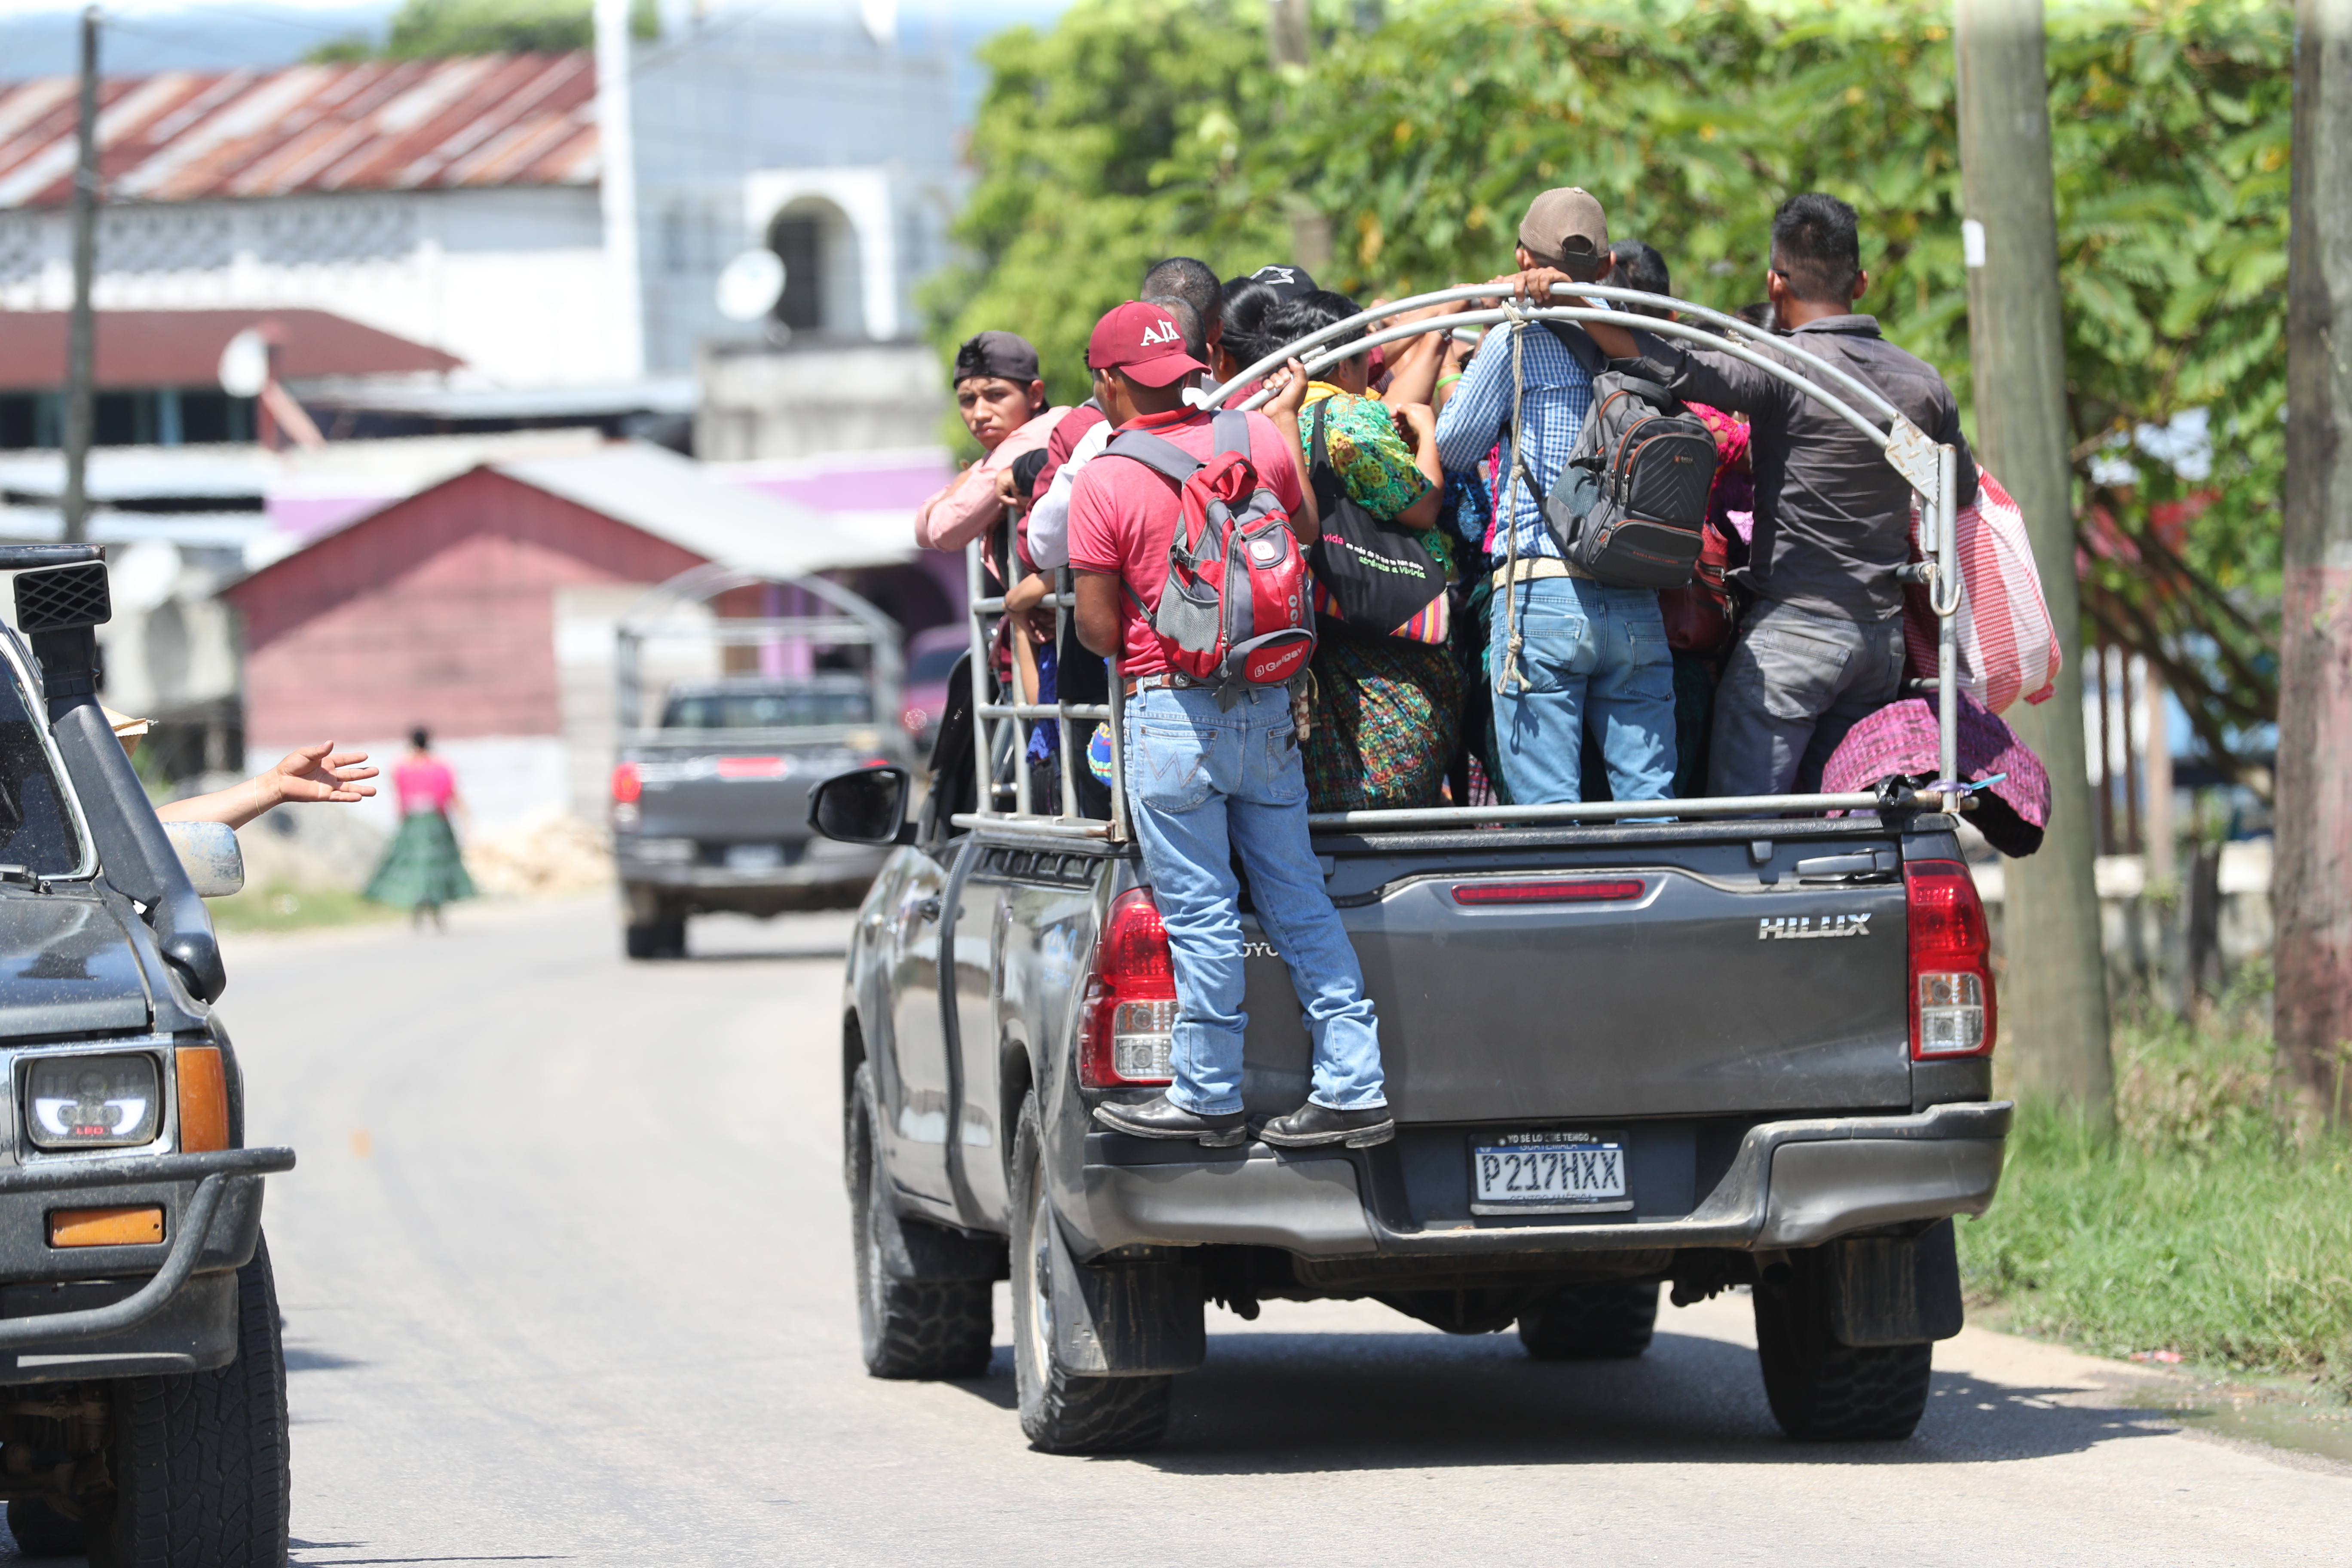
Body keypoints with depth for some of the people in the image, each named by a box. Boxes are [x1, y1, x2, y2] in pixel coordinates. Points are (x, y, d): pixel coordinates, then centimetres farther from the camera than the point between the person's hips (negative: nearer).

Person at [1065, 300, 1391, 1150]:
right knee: (1299, 901, 10)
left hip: (1173, 717, -5)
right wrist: (1286, 417, 32)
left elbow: (1099, 629, -9)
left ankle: (1209, 1099, 10)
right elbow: (1305, 530, 22)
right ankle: (1353, 1088, 8)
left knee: (1201, 914, 2)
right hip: (1270, 706, 5)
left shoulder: (1103, 483, -11)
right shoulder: (1257, 439, 3)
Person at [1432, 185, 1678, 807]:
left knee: (1547, 806, -3)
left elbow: (1452, 448, 6)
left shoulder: (1512, 342, -2)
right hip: (1637, 605, 4)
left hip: (1542, 596, -3)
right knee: (1651, 804, 5)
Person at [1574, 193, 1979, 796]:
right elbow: (1964, 494, 21)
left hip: (1794, 629, -6)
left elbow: (1672, 367, -26)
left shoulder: (1781, 368, -12)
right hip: (1884, 633, 6)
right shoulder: (1922, 383, 8)